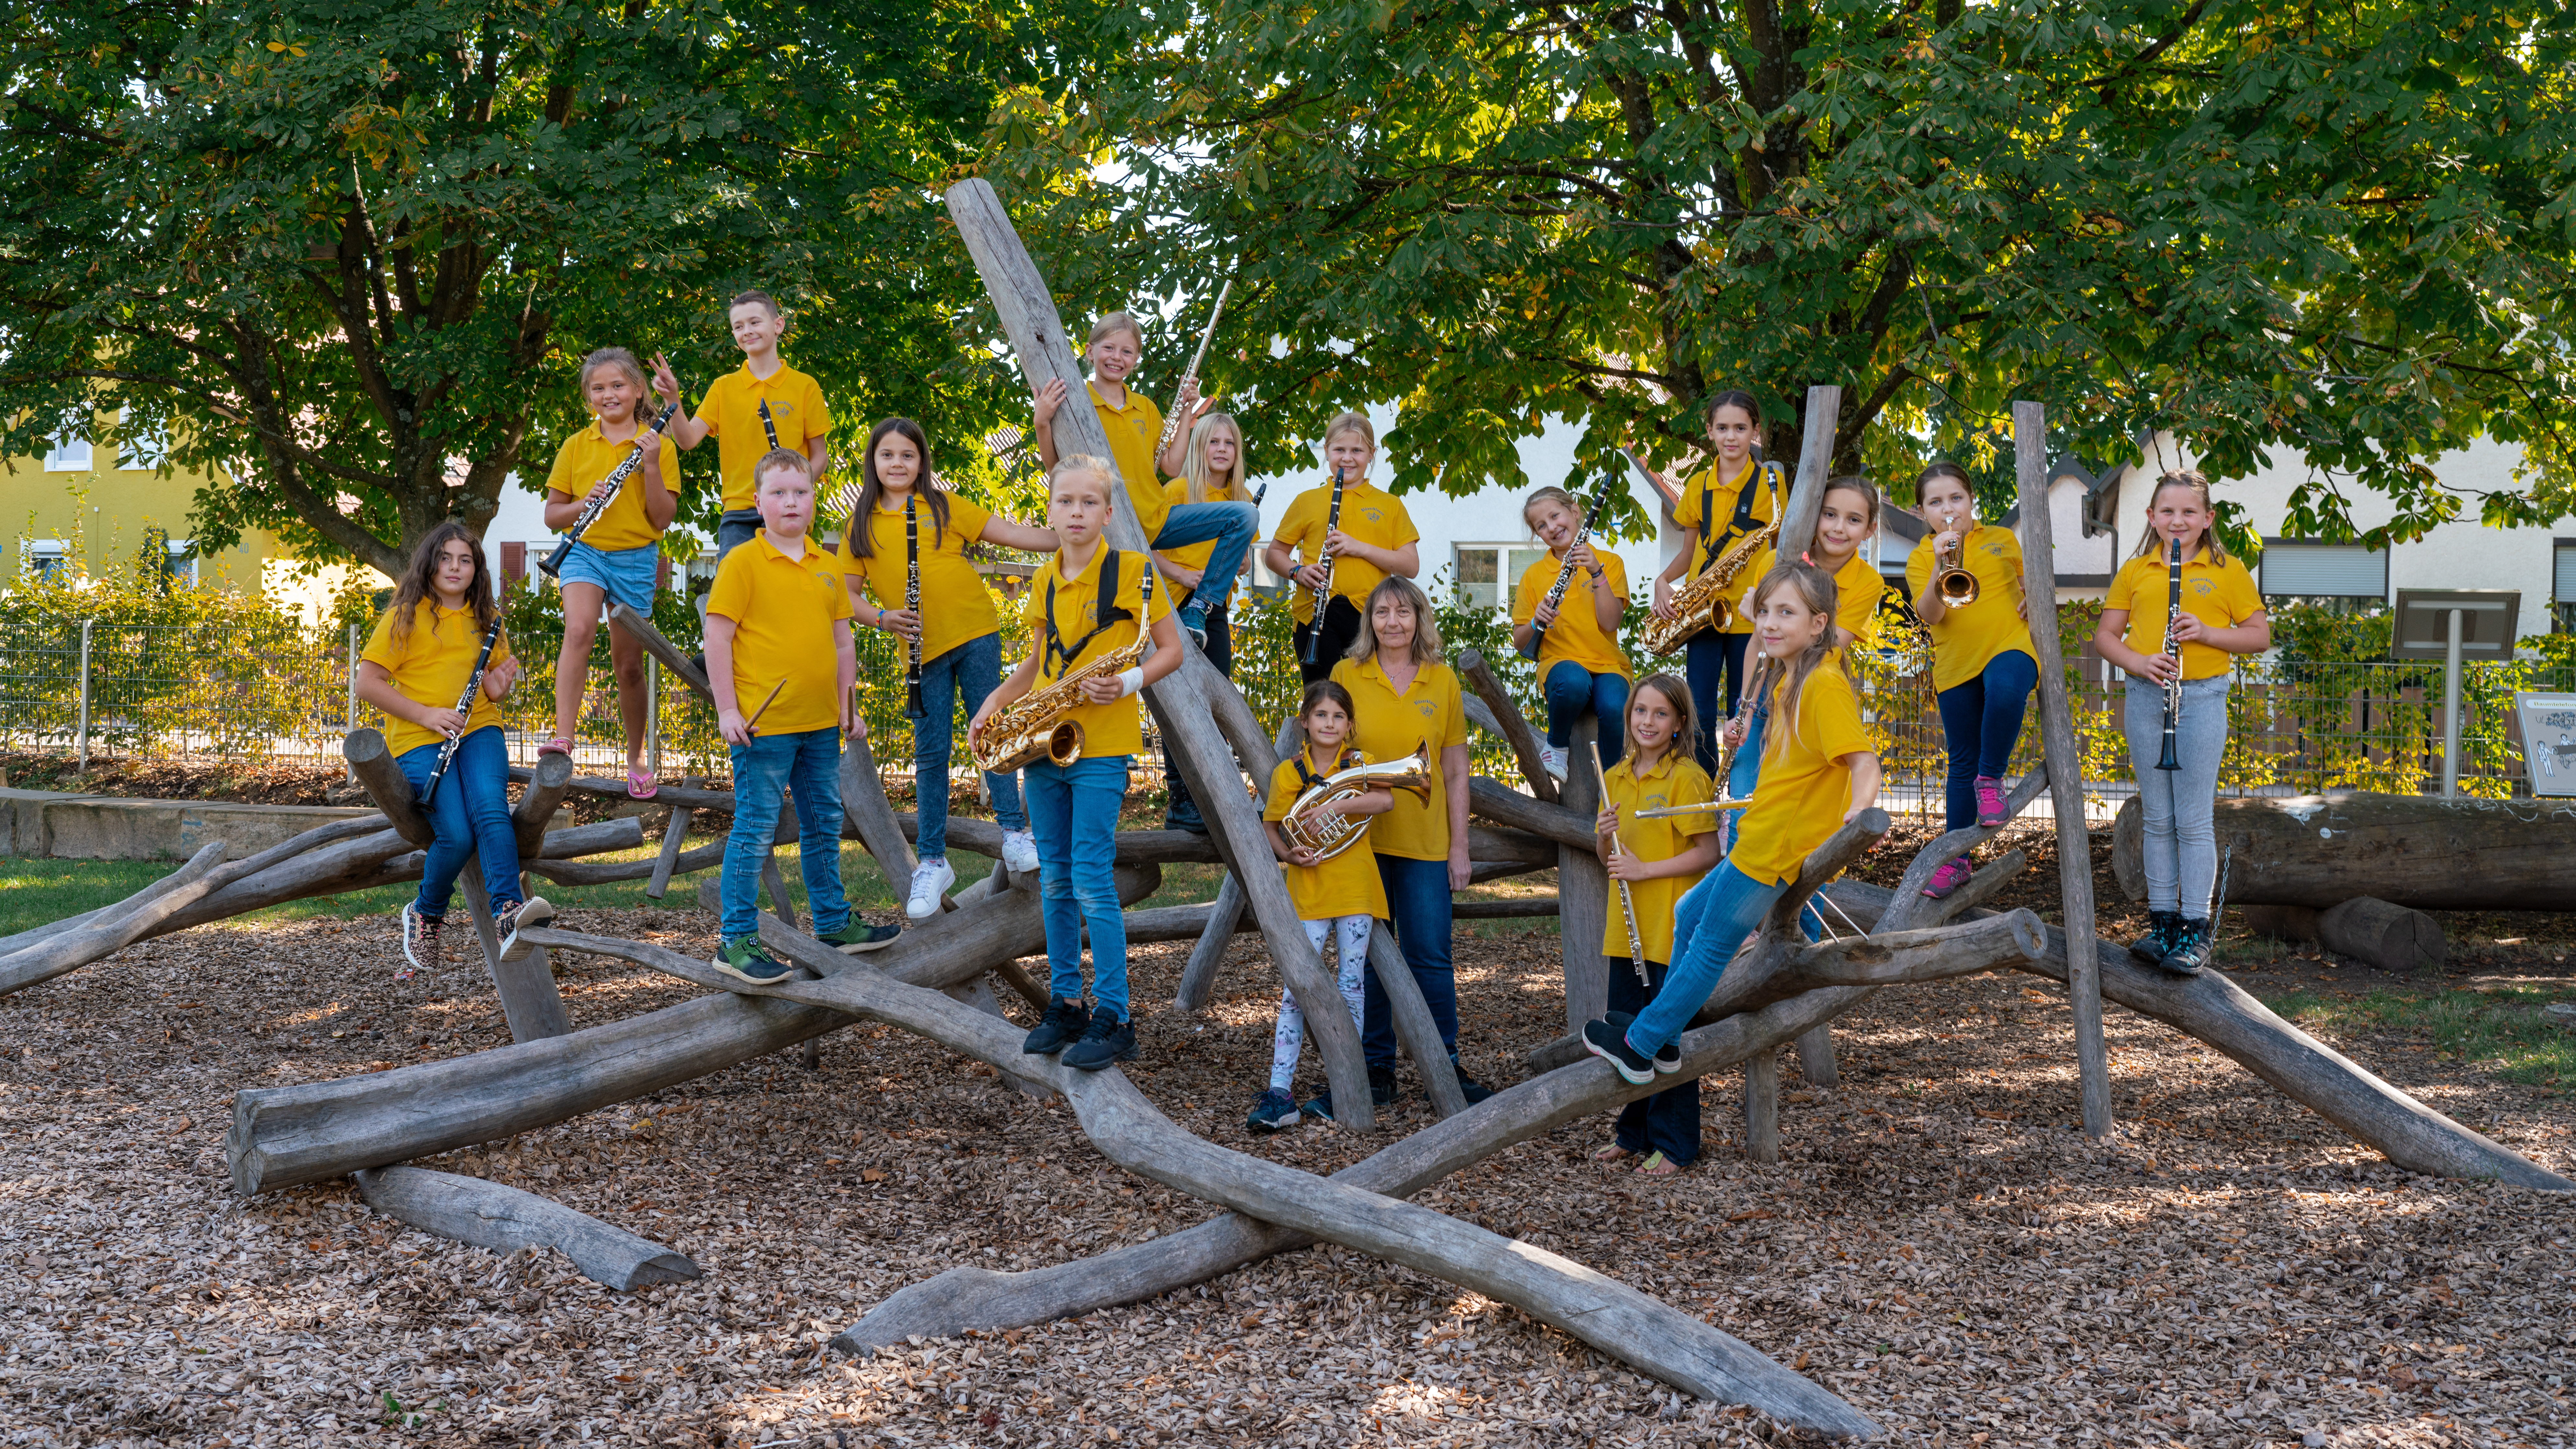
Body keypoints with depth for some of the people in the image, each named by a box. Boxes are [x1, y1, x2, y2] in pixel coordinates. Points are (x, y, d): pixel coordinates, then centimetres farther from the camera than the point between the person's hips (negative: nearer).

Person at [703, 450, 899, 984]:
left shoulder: (828, 567, 11)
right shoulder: (743, 563, -7)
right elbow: (718, 638, -9)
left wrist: (848, 705, 14)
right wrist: (727, 710, -13)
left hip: (821, 723, 6)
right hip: (763, 724, -6)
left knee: (824, 825, 16)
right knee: (755, 830, -4)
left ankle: (833, 922, 29)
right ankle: (738, 941, 1)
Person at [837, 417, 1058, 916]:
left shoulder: (944, 508, 5)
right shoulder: (861, 526, 7)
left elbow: (1008, 532, 3)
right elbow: (850, 593, 7)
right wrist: (881, 618, -12)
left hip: (975, 633, -1)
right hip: (922, 648, 1)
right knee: (931, 753, 4)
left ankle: (1015, 833, 10)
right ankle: (933, 862, 12)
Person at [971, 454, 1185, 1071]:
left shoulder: (1132, 572, -6)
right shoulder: (1044, 583, 11)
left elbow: (1172, 650, -3)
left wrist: (1130, 681, -20)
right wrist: (995, 701, 8)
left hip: (1101, 744, -6)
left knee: (1090, 880, -10)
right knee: (1054, 879, 10)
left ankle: (1112, 1019, -4)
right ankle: (1065, 1004, 19)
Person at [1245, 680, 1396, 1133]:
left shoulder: (1359, 763, 6)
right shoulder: (1288, 772, 4)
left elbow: (1386, 799, -12)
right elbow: (1269, 829, 8)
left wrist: (1337, 805, -23)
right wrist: (1289, 854, -12)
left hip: (1355, 888, 1)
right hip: (1308, 891, -1)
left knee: (1351, 985, 4)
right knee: (1297, 989, -8)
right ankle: (1280, 1092, -11)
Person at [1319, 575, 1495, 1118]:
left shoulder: (1444, 681, 4)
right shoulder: (1347, 675, 1)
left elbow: (1455, 772, 7)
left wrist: (1460, 844, 3)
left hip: (1425, 843, 0)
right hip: (1360, 838, 0)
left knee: (1430, 957, 2)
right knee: (1367, 958, 6)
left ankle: (1446, 1067, 14)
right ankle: (1377, 1071, 15)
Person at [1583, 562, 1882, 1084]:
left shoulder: (1825, 685, -20)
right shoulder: (1791, 680, 10)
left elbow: (1863, 763, -28)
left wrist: (1854, 818, -43)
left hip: (1778, 849, -10)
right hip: (1762, 840, 10)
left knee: (1712, 944, 1)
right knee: (1690, 914, 22)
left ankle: (1640, 1045, 13)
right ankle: (1663, 1039, 31)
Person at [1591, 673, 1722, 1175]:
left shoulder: (1687, 778, -10)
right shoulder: (1616, 778, 11)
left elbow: (1708, 853, -13)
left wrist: (1645, 869, -18)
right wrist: (1605, 836, -5)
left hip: (1673, 928, -7)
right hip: (1627, 928, 7)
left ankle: (1674, 1145, 6)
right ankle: (1634, 1133, 24)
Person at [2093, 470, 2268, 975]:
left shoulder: (2227, 572, 2)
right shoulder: (2135, 572, 9)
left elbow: (2260, 635, 3)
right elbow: (2106, 636, 10)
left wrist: (2207, 633, -13)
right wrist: (2138, 662, -9)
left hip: (2202, 697, -3)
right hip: (2145, 696, 3)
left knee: (2194, 820, -3)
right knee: (2158, 819, 8)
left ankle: (2196, 929, 2)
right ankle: (2162, 921, 16)